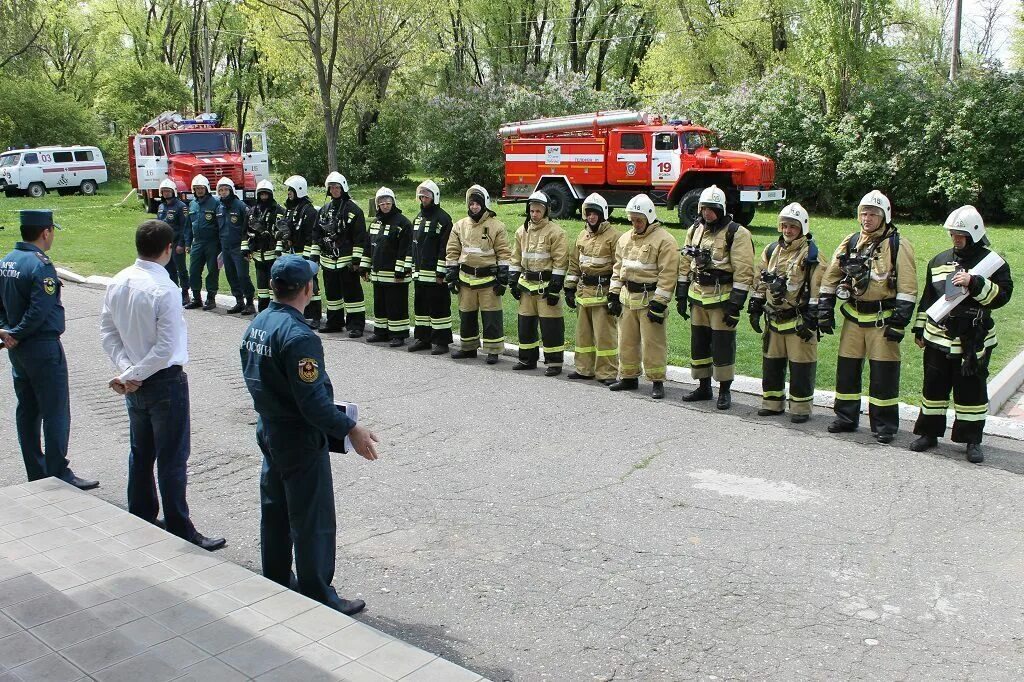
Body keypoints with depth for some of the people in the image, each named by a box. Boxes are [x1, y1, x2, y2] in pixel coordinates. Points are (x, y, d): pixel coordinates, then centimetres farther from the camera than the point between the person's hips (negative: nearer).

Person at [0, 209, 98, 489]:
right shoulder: (40, 266, -18)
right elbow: (40, 311, -24)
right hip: (43, 348, -9)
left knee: (27, 411, 14)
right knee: (56, 413, -1)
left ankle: (36, 473, 24)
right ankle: (58, 474, 4)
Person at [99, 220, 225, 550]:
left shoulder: (118, 282, 0)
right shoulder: (164, 289, -23)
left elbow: (107, 332, 4)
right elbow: (166, 348, -25)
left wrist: (127, 371, -3)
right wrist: (132, 376, -13)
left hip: (136, 385, 8)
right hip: (165, 382, -8)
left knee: (141, 453, 20)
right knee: (172, 460, 2)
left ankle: (140, 521, 34)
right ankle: (180, 532, 12)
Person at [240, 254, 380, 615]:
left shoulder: (257, 324, 2)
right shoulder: (298, 335, -26)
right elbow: (312, 400, -27)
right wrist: (351, 430, -21)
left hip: (268, 431, 9)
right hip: (300, 440, -9)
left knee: (275, 511, 21)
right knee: (313, 523, 3)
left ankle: (275, 582, 35)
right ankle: (318, 597, 14)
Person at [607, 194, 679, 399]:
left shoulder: (664, 240, -11)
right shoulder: (625, 239, 12)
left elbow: (667, 275, -14)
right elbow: (618, 268, 17)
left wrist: (658, 304, -17)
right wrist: (614, 295, 10)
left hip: (650, 299, -7)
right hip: (628, 298, 7)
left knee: (653, 343, -2)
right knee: (627, 340, 12)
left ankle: (657, 382, 8)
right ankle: (628, 377, 25)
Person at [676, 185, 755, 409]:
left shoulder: (736, 234, -10)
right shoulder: (695, 230, 10)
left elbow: (744, 272, -13)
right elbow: (685, 264, 16)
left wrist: (735, 305, -16)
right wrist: (681, 295, 12)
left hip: (722, 299, -6)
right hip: (698, 298, 6)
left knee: (723, 346, -1)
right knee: (698, 344, 12)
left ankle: (725, 391, 12)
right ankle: (704, 387, 25)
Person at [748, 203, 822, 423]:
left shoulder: (811, 254, -7)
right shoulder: (771, 251, 11)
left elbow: (818, 289, -11)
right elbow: (759, 283, 16)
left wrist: (810, 320, -15)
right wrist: (754, 310, 12)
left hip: (798, 320, -6)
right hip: (773, 319, 6)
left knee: (800, 365, 0)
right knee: (771, 362, 12)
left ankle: (801, 407, 10)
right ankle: (772, 402, 25)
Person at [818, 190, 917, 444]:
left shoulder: (897, 245, -6)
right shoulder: (850, 242, 9)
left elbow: (907, 287, -10)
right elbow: (830, 277, 13)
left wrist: (899, 321, -15)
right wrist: (825, 310, 8)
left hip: (882, 318, -5)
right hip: (853, 316, 5)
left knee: (883, 372, 0)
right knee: (847, 368, 9)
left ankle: (884, 425, 11)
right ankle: (846, 417, 22)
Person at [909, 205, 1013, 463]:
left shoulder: (993, 263, -3)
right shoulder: (939, 261, 10)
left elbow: (1001, 295, -13)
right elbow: (927, 297, 17)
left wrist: (974, 283, -26)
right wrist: (919, 328, 16)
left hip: (972, 342, -4)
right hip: (937, 338, 4)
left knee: (972, 390, 4)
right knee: (934, 386, 10)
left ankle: (972, 440, 14)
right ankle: (929, 433, 22)